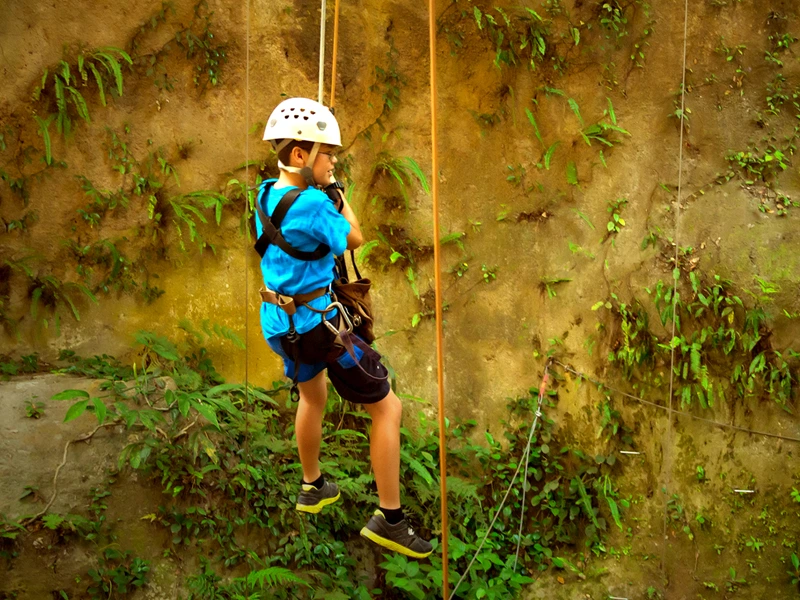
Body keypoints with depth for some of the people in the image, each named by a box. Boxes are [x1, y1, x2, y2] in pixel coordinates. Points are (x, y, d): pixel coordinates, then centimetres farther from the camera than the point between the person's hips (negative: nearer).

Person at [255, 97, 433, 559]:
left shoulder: (266, 195, 0)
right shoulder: (313, 203, -24)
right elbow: (354, 240, -8)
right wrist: (336, 193, 1)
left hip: (278, 323, 9)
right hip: (318, 325, -9)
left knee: (313, 395, 34)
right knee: (388, 408, 1)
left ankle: (313, 487, 50)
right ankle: (390, 520, 4)